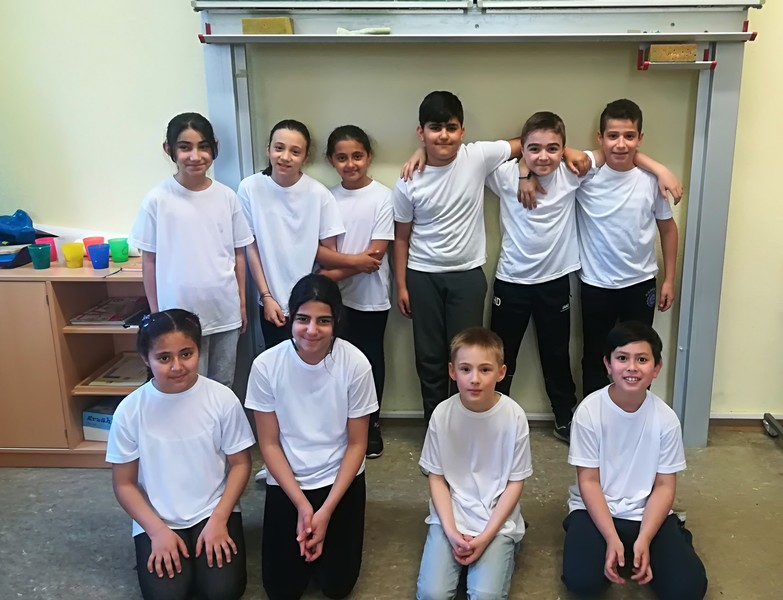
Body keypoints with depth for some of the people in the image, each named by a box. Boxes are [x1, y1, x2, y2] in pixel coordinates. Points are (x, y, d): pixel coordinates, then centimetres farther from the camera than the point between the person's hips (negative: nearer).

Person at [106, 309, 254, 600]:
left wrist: (219, 519, -13)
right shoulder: (130, 410, -11)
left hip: (214, 512, 0)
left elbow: (240, 463, -3)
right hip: (158, 520, 0)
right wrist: (157, 531, -13)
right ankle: (163, 553, 13)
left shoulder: (222, 398, -12)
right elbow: (124, 483, -2)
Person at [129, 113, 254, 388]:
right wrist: (156, 314, -1)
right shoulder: (157, 199, -8)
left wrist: (242, 303, 8)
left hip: (225, 312, 3)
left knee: (224, 388, 17)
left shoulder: (226, 196, -1)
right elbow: (149, 260, -2)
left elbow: (238, 254, 7)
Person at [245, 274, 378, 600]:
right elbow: (269, 444, -8)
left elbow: (356, 445, -9)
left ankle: (325, 525, 29)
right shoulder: (266, 365, -17)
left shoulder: (356, 364, -18)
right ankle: (307, 523, 28)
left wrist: (327, 510, -13)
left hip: (341, 480, 0)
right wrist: (302, 505, -13)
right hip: (286, 482, 1)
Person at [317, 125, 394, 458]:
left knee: (370, 359, 11)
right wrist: (353, 259, -21)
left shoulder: (382, 196, -7)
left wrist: (334, 273, -16)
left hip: (370, 297, -2)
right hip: (335, 298, 2)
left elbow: (377, 252, -13)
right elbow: (317, 249, -3)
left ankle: (372, 424, 28)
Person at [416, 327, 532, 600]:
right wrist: (451, 532, -12)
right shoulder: (442, 414, -11)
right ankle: (462, 564, 13)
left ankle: (505, 548, 9)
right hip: (451, 517, 1)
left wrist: (485, 537, -12)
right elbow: (437, 478, -1)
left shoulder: (514, 417, -14)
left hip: (497, 520, -1)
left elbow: (515, 483, -5)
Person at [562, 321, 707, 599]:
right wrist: (612, 539, -20)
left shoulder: (665, 418, -10)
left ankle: (639, 552, 11)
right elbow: (588, 482, -11)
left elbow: (664, 486, -5)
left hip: (647, 513, 1)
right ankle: (620, 552, 8)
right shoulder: (589, 411, -15)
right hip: (596, 510, -1)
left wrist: (644, 540, -17)